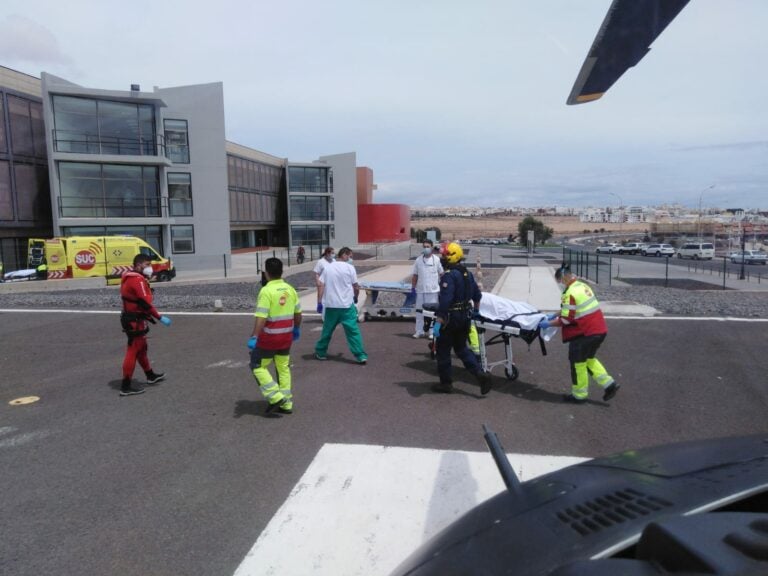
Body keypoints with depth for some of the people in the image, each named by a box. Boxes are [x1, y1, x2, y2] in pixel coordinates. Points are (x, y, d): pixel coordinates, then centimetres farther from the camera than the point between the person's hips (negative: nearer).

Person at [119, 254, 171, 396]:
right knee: (133, 351, -6)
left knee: (141, 348, 21)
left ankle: (150, 376, 37)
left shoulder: (130, 278, 15)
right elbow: (145, 303, -25)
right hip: (135, 321, -11)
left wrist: (147, 316, 16)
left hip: (132, 318, 11)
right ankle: (125, 387, -1)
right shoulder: (138, 280, -19)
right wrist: (160, 317, -22)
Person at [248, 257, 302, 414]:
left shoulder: (266, 291, -17)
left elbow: (261, 317, -23)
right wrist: (297, 329, 26)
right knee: (283, 368, 16)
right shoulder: (290, 289, 4)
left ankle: (276, 397, 2)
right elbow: (298, 313, 12)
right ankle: (286, 404, 20)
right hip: (286, 336, 7)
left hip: (269, 338, -7)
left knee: (258, 366, 10)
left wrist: (253, 337, -22)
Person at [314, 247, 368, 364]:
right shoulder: (349, 268, -2)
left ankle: (320, 352, 28)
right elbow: (356, 287, 1)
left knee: (327, 330, 16)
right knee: (353, 331, -2)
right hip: (347, 305, -3)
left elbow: (321, 286, 1)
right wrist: (355, 297, 19)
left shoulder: (328, 267, 7)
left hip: (331, 305, 4)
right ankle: (360, 356, -4)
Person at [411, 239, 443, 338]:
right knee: (419, 311, 6)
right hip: (420, 290, 2)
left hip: (433, 290, -2)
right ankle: (419, 331, 15)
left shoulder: (436, 259, 0)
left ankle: (432, 332, 10)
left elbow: (441, 273, 6)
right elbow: (415, 275, 9)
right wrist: (413, 287, 5)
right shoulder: (418, 260, 5)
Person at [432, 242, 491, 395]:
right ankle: (480, 374, 6)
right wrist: (476, 310, 35)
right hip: (466, 318, 8)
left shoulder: (449, 276, -20)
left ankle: (446, 383, 16)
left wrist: (438, 322, -27)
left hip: (451, 319, -8)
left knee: (443, 351, 7)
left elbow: (445, 301, -28)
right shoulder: (468, 273, 8)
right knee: (461, 348, 20)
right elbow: (477, 295, 18)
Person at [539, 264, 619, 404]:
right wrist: (555, 315, 17)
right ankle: (609, 384, 19)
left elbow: (565, 320, -19)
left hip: (585, 333, -9)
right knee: (589, 359, 24)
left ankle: (579, 395, 19)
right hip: (599, 330, 9)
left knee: (578, 362, 7)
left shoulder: (571, 293, -21)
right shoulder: (582, 285, 10)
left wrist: (548, 323, -8)